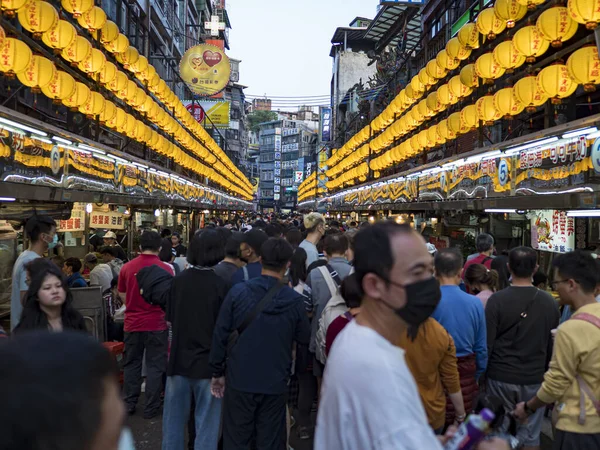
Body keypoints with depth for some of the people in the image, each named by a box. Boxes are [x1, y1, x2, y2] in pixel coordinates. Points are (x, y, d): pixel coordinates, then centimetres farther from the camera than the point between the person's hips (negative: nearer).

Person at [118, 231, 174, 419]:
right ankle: (151, 408, 12)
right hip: (157, 324, -3)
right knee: (155, 366, 6)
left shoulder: (127, 267, -2)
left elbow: (122, 295, 11)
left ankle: (129, 404, 25)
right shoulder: (165, 269, -11)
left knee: (131, 364, 16)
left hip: (132, 323, 3)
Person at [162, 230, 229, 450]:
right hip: (208, 360, -3)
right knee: (206, 421, 10)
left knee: (174, 417, 17)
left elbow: (170, 318, 7)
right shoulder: (220, 285, -15)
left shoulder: (178, 281, -4)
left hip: (179, 357, 4)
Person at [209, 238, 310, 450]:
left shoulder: (238, 291, -9)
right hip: (275, 382, 0)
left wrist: (217, 372, 4)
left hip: (240, 379, 0)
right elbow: (304, 338, 2)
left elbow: (220, 334, -7)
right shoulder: (294, 299, -10)